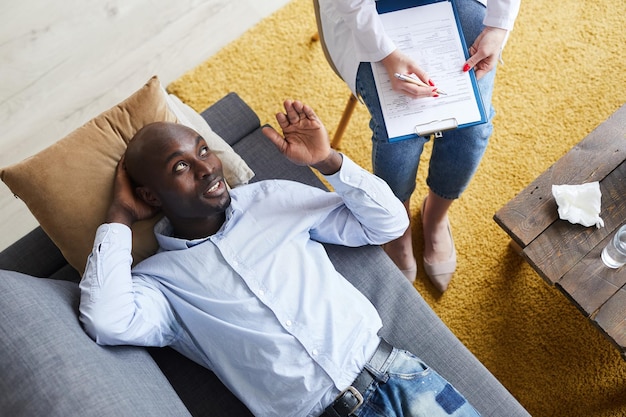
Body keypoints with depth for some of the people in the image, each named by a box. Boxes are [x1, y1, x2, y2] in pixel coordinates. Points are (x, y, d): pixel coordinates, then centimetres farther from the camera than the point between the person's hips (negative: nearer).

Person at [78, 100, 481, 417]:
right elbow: (108, 323, -20)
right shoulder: (158, 280, 3)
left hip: (393, 370, 3)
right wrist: (120, 217, -6)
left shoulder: (272, 198, 11)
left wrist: (328, 161, -1)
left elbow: (389, 223, 14)